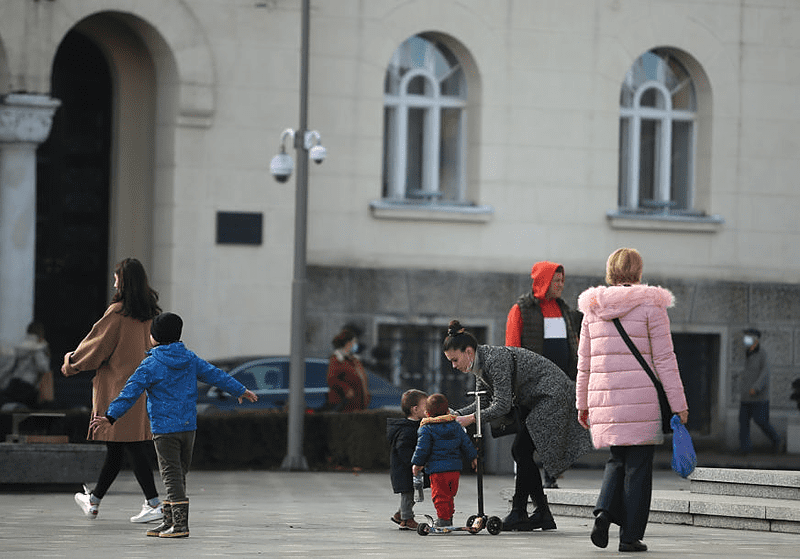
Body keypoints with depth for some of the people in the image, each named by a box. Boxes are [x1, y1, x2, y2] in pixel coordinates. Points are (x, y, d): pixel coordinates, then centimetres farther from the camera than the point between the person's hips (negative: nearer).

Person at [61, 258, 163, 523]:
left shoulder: (117, 312, -13)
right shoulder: (150, 313, 7)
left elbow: (97, 344, -7)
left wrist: (71, 362, 9)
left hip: (120, 385, -7)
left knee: (130, 446, -7)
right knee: (116, 448, 14)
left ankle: (154, 503, -14)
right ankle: (94, 501, 26)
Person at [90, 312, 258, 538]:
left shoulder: (150, 365, -9)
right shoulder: (190, 360, 8)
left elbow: (130, 393, -14)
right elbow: (216, 375, 17)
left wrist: (110, 417, -14)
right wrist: (241, 391, 30)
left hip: (164, 429, -6)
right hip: (188, 426, 6)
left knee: (172, 476, -5)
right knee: (178, 474, 13)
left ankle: (180, 524, -10)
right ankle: (169, 521, 18)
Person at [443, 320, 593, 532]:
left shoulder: (495, 360, -27)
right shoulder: (480, 365, 3)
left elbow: (502, 405, -27)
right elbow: (485, 402, 10)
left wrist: (471, 418, -23)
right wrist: (457, 415, -1)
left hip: (552, 394, -10)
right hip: (532, 401, 10)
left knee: (522, 451, -12)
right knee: (519, 452, 4)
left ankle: (518, 513, -7)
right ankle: (543, 513, 7)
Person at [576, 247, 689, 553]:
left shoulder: (593, 308, 9)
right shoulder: (650, 305, -4)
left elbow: (584, 362, 13)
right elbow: (664, 358, -6)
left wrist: (583, 404, 21)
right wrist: (678, 404, -3)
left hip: (605, 400, 4)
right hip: (642, 400, -4)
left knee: (617, 459, 18)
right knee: (637, 466, 4)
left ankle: (604, 510, -6)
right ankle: (630, 535, 4)